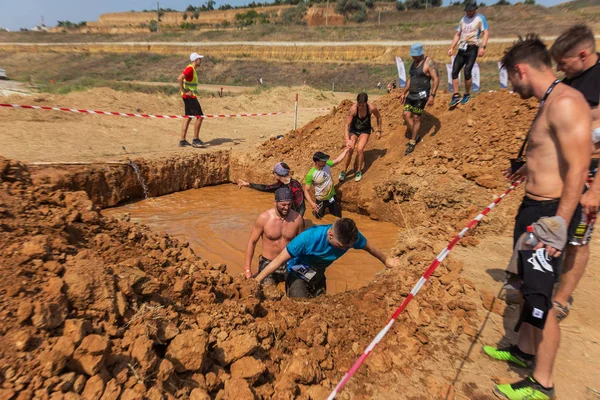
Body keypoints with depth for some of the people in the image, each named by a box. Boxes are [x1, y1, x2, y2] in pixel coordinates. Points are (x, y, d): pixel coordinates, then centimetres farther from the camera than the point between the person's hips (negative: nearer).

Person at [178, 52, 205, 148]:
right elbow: (179, 79, -27)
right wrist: (184, 91, -21)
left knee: (188, 117, 9)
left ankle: (182, 141, 11)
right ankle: (195, 140, -4)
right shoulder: (190, 68, -14)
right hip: (190, 96, -10)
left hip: (191, 96, 10)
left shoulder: (193, 69, 17)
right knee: (199, 117, -9)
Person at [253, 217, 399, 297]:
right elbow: (279, 260, -33)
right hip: (298, 275, -5)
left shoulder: (352, 236, -24)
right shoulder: (309, 238, -39)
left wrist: (386, 260, 16)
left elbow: (369, 247, -1)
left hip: (318, 275, 5)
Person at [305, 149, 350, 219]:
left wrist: (346, 150, 6)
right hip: (321, 200, -4)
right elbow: (306, 190, -23)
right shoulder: (311, 174, -27)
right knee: (319, 218, 17)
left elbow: (338, 160, 6)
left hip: (332, 197, 5)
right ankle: (315, 212, 50)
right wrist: (311, 203, -34)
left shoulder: (327, 164, -13)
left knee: (338, 217, 17)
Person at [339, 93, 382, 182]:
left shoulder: (372, 108, -26)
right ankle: (344, 171, 5)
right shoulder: (353, 109, -30)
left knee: (360, 149, -20)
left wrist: (379, 131, 0)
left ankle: (359, 171, 2)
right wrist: (347, 140, -45)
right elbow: (347, 125, -32)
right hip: (354, 130, 0)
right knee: (350, 150, -15)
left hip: (365, 130, 0)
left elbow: (379, 117, -4)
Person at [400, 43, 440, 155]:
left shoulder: (429, 62, -11)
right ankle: (415, 136, 14)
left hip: (421, 94, -7)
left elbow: (436, 79, -15)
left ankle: (412, 142, 6)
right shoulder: (414, 62, 14)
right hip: (411, 94, 7)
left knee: (416, 117, -5)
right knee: (406, 114, -3)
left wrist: (432, 95, -23)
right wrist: (404, 92, 21)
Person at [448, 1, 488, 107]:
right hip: (462, 48, 6)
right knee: (454, 71, -5)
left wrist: (482, 47, -19)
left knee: (467, 72, -16)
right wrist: (452, 47, 10)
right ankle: (456, 96, 0)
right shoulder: (463, 19, 17)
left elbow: (486, 33, -6)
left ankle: (467, 95, 1)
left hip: (472, 48, -5)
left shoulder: (480, 18, 1)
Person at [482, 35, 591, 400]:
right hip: (533, 206, 10)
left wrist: (558, 227, -24)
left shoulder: (566, 103, -19)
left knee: (540, 298, 2)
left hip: (550, 213, -10)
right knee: (528, 288, 21)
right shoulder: (549, 103, 11)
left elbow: (578, 169, -23)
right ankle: (525, 351, 41)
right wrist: (528, 169, 39)